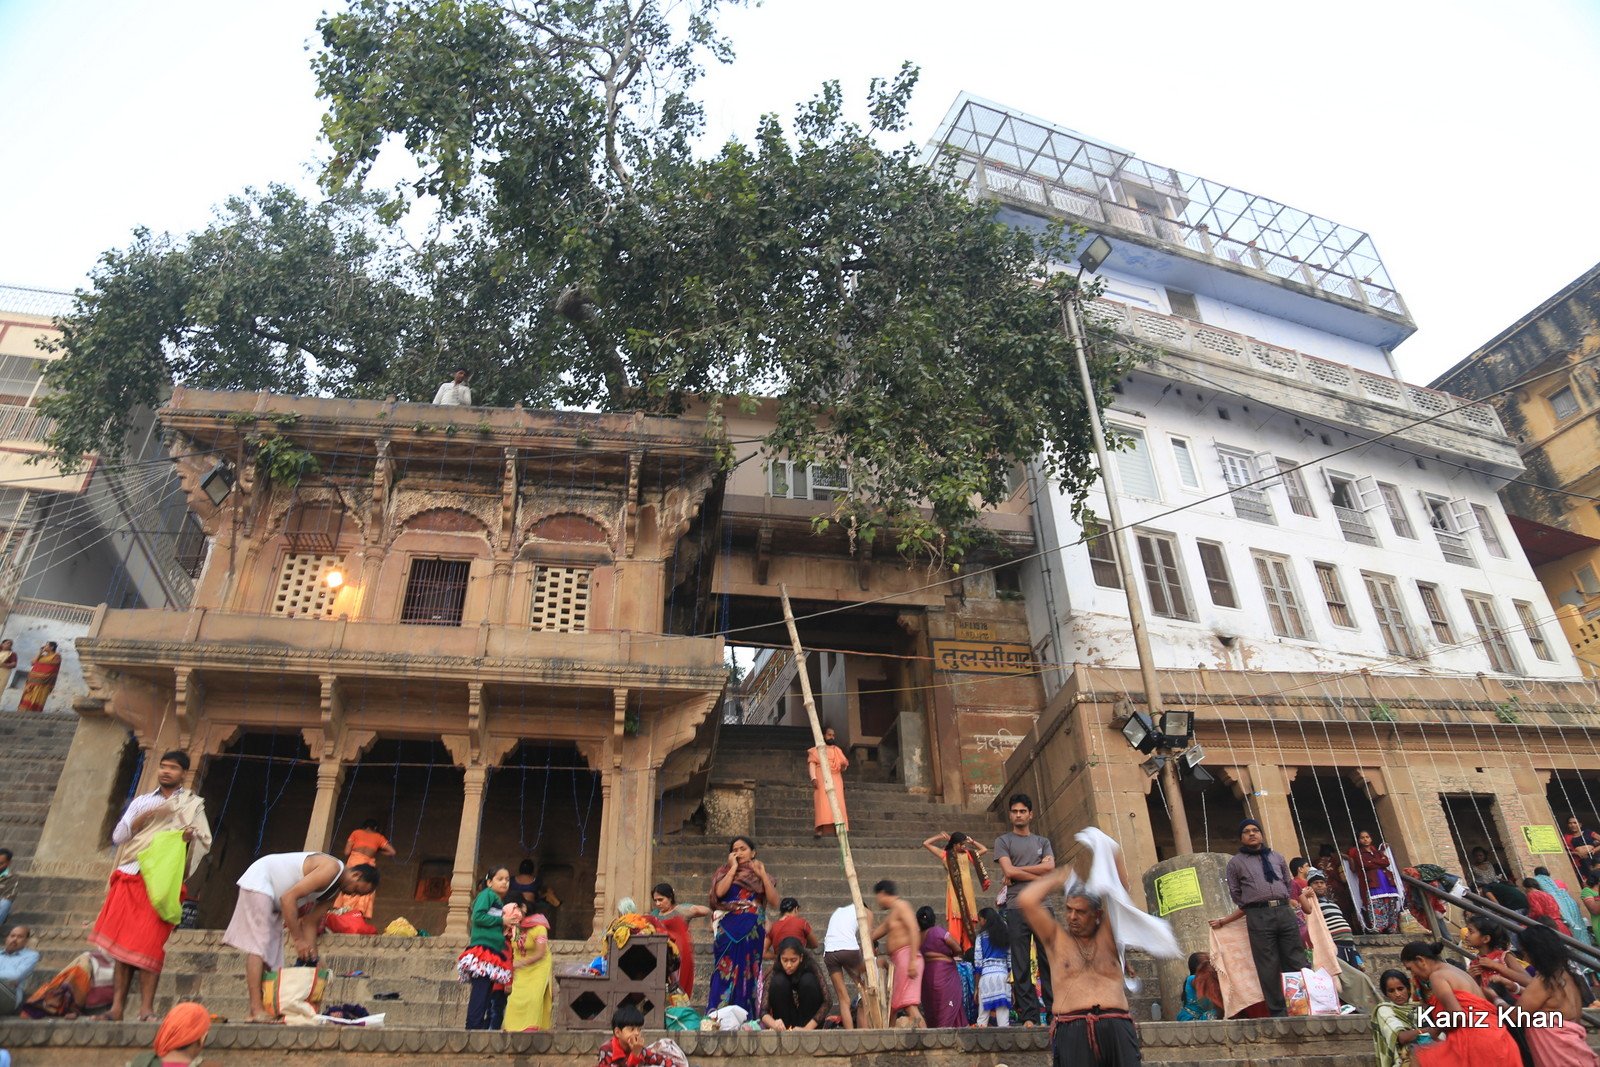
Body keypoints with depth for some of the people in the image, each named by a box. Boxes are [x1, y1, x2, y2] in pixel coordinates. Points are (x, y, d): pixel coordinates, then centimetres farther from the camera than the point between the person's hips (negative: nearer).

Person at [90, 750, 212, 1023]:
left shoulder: (193, 804, 12)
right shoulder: (142, 801, 20)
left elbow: (205, 843, 7)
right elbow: (118, 836, 10)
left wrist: (192, 837, -16)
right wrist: (143, 818, -7)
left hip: (161, 880, -3)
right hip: (129, 877, 3)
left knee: (149, 944, -10)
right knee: (122, 941, 0)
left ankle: (146, 1009, -10)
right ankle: (117, 1005, 6)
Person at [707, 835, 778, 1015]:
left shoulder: (761, 874, 13)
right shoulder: (725, 872, 10)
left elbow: (774, 902, -1)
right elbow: (719, 892, -12)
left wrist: (762, 875, -6)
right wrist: (734, 867, -7)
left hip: (753, 932, 1)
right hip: (729, 931, -1)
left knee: (748, 975, 1)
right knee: (725, 973, -7)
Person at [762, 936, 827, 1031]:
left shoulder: (812, 969, -18)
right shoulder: (774, 973, -16)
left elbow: (826, 1003, -23)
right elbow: (763, 1010, -22)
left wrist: (806, 1028, -36)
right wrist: (774, 1024, -46)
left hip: (809, 1021, -1)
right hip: (784, 1023, 1)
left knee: (808, 980, -26)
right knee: (778, 981, -24)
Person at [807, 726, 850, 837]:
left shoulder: (838, 750, 25)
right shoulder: (816, 750, 13)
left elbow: (844, 763, 19)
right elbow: (811, 763, 2)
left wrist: (844, 766, -5)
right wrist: (813, 778, -13)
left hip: (835, 779, 4)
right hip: (821, 778, -4)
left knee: (837, 803, -9)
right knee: (822, 802, -18)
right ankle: (819, 829, -28)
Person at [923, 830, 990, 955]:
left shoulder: (967, 854, 14)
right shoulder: (945, 854, 6)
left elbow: (984, 849, 22)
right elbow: (926, 844, 5)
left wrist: (971, 841, 14)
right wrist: (940, 837, 8)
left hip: (968, 892, 4)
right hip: (954, 892, -4)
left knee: (968, 920, 4)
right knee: (955, 920, -12)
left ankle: (968, 949, 10)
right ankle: (954, 948, -13)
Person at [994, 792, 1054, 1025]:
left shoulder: (1043, 842, 18)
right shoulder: (1003, 841, 10)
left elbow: (1050, 867, 0)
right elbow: (1008, 871, -5)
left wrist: (1018, 870, -4)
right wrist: (1038, 876, -2)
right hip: (1017, 907, -2)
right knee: (1021, 964, -4)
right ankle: (1029, 1015, -3)